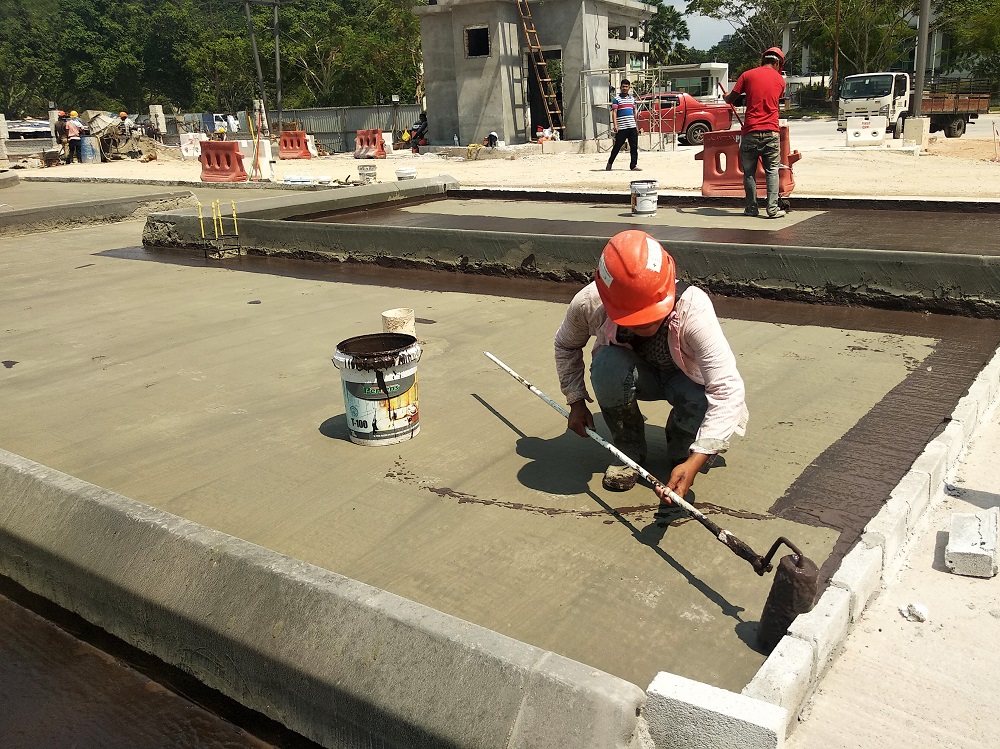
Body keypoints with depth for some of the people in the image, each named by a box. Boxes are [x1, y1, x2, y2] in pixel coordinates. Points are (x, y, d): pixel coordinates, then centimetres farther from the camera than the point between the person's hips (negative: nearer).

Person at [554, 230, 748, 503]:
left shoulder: (693, 308, -38)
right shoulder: (588, 304, -31)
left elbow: (728, 389, -43)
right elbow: (565, 346, -4)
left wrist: (694, 462, -51)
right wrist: (576, 401, -7)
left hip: (684, 378, -1)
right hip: (636, 376, 1)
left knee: (705, 407, -35)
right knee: (607, 363, -35)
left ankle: (681, 452, 4)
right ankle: (628, 453, -8)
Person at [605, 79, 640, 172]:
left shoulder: (632, 98, 17)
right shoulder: (616, 99, 0)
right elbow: (614, 112, -8)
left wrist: (636, 126, 20)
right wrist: (615, 125, -20)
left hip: (632, 127, 5)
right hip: (621, 128, -5)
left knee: (634, 147, 0)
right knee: (617, 146, 0)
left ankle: (633, 165, 3)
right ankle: (610, 163, 15)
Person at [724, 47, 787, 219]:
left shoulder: (748, 75, 1)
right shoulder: (780, 80, 8)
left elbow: (730, 99, 2)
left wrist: (726, 97, 26)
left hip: (750, 132, -1)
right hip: (771, 132, 1)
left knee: (749, 172, 9)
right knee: (772, 171, 5)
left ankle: (752, 208, 11)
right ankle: (773, 209, -1)